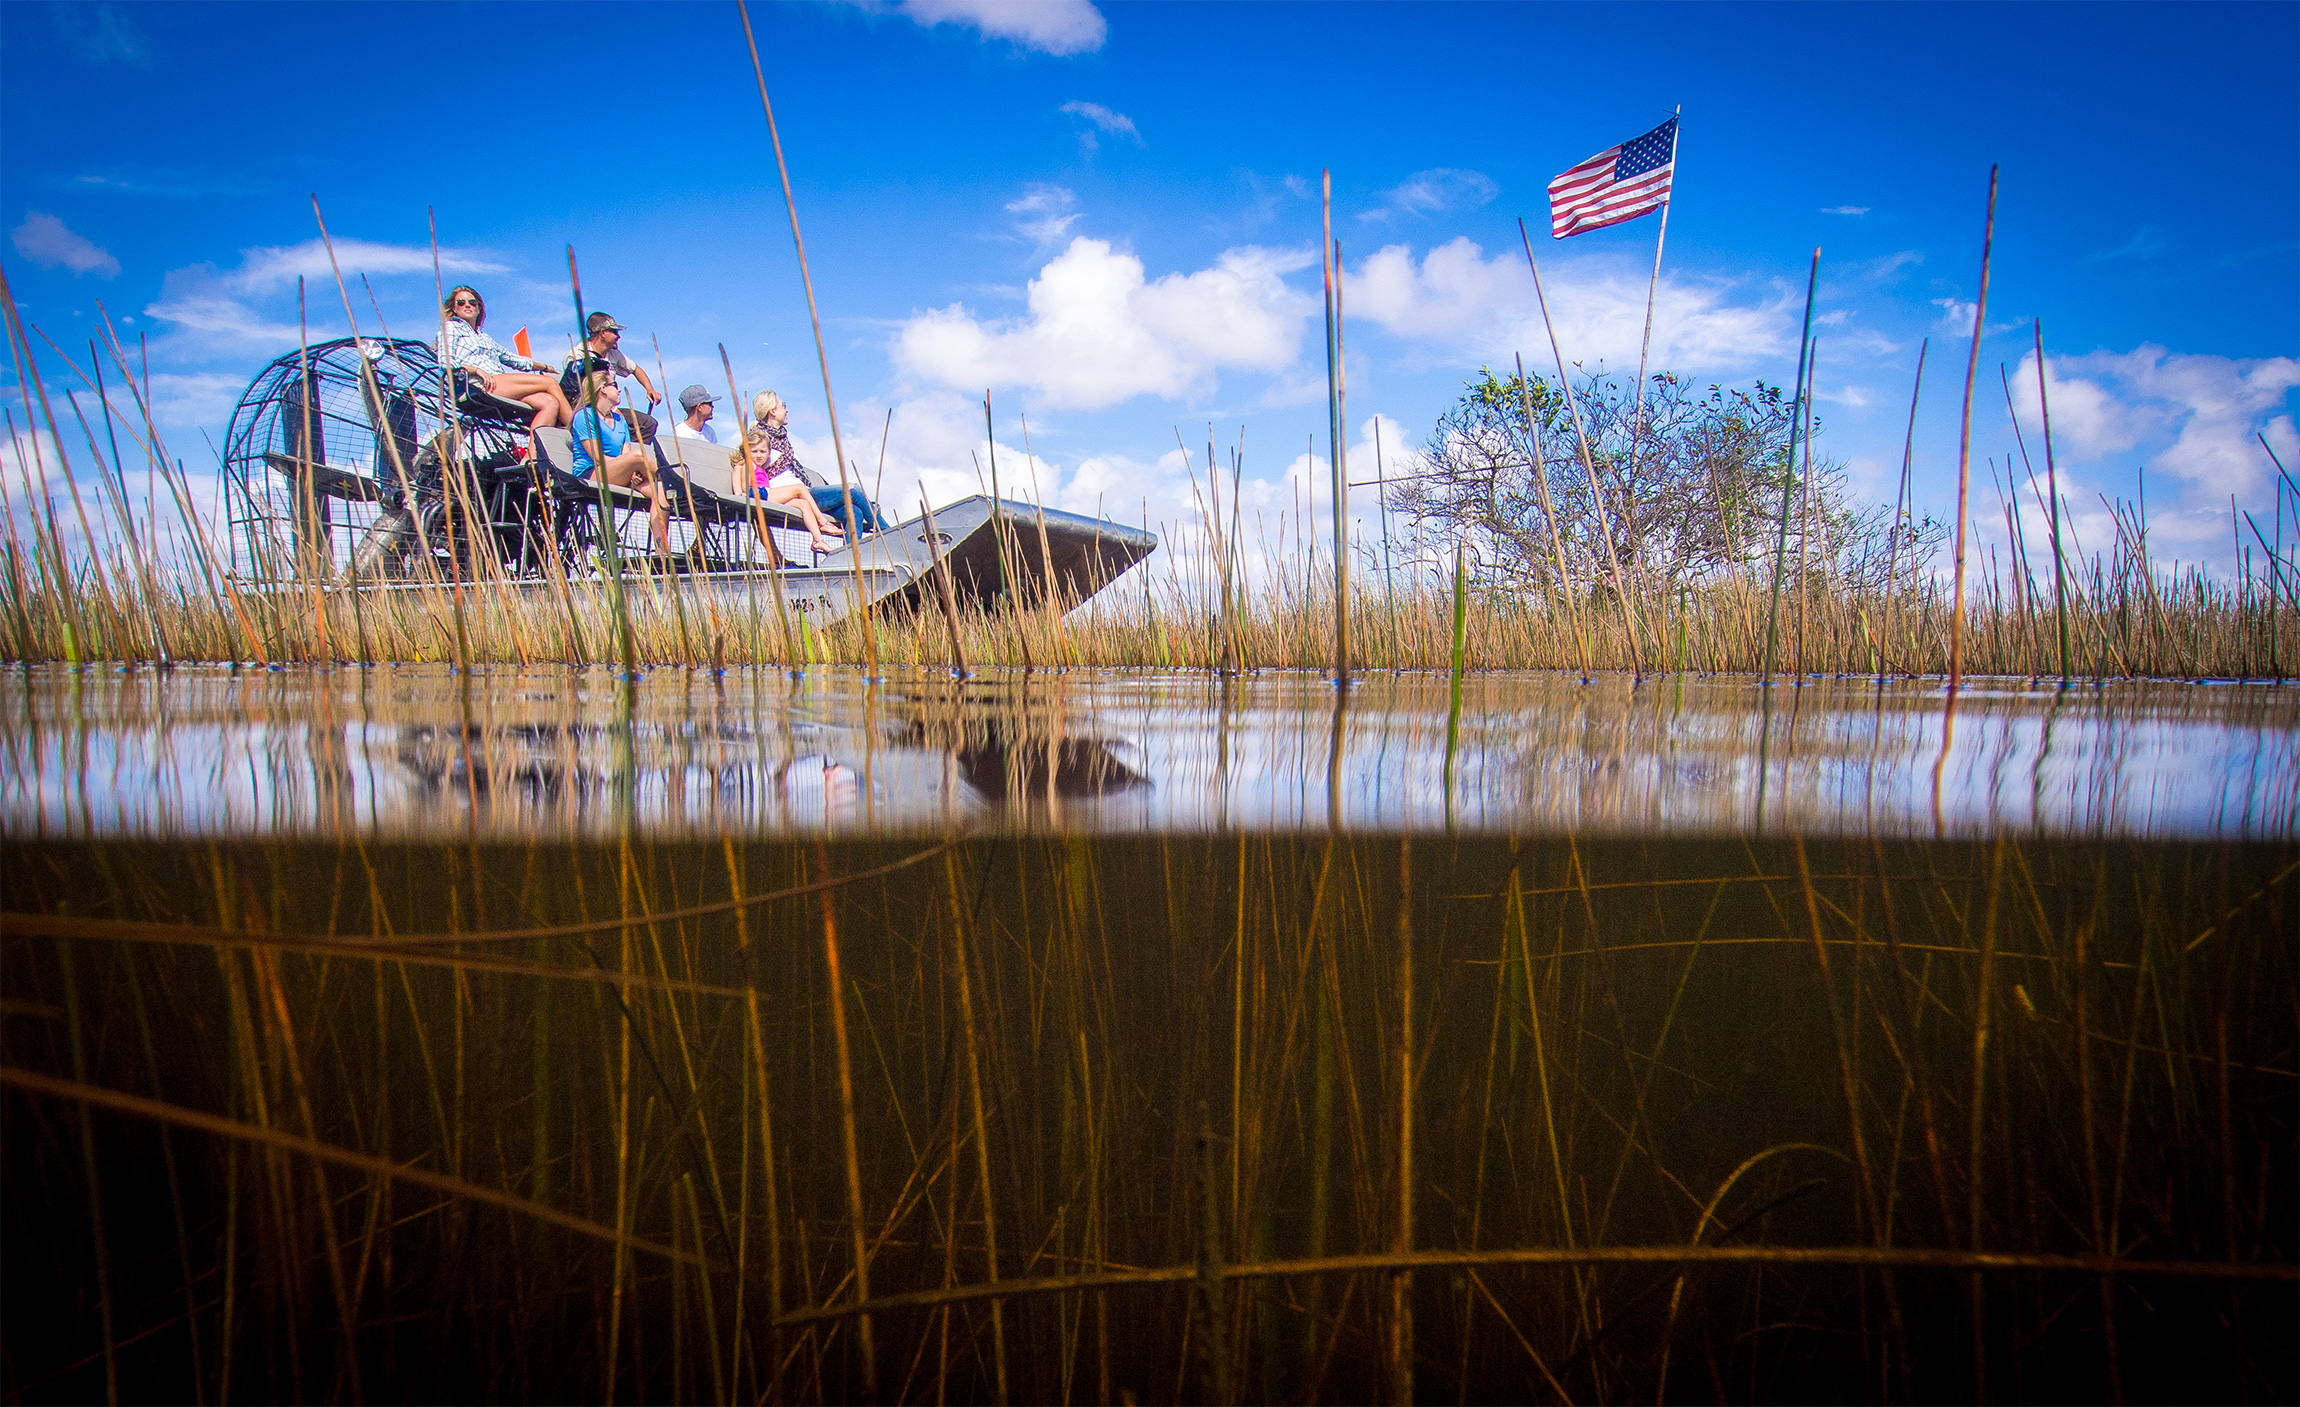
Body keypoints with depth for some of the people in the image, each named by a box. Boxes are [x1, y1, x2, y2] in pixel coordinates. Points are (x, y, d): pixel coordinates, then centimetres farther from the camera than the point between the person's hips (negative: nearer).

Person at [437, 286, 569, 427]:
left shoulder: (484, 337, 34)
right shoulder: (451, 327, 14)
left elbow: (509, 357, 40)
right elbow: (445, 361, -2)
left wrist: (543, 366, 43)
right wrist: (477, 370, -16)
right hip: (480, 385, -7)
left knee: (550, 403, -22)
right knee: (549, 383, -16)